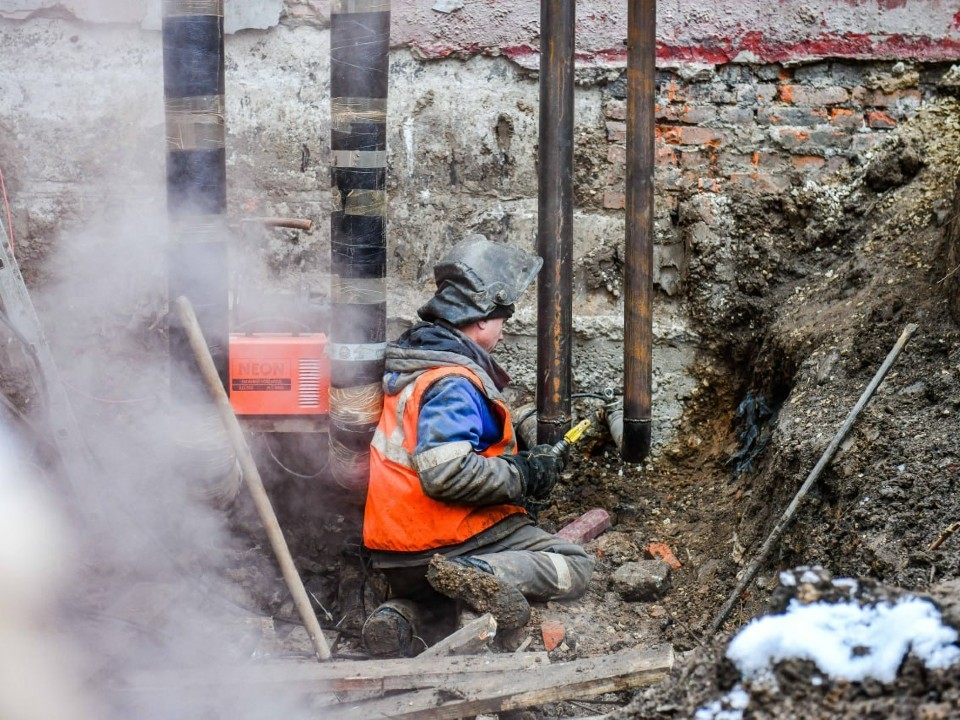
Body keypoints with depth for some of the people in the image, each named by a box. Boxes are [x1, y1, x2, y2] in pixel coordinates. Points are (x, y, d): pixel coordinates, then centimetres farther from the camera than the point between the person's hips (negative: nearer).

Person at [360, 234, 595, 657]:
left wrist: (518, 461, 12)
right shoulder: (454, 383, -18)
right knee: (575, 567, -3)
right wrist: (523, 477, -17)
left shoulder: (412, 361, 13)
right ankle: (486, 575, -26)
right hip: (452, 539, -8)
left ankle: (401, 614, 7)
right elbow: (445, 473, -30)